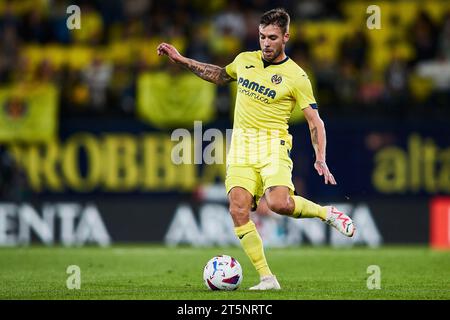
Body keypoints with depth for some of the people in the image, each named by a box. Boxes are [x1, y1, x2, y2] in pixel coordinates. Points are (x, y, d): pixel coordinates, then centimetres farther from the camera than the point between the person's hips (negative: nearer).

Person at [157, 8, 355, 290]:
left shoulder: (296, 77, -4)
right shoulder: (245, 60, 10)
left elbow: (316, 122, -3)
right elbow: (220, 76, 32)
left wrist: (320, 159, -15)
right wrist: (181, 60, 27)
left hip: (273, 146, -4)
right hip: (241, 148, 5)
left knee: (279, 203, -28)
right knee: (238, 210, -14)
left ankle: (327, 213, 1)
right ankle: (267, 278, -8)